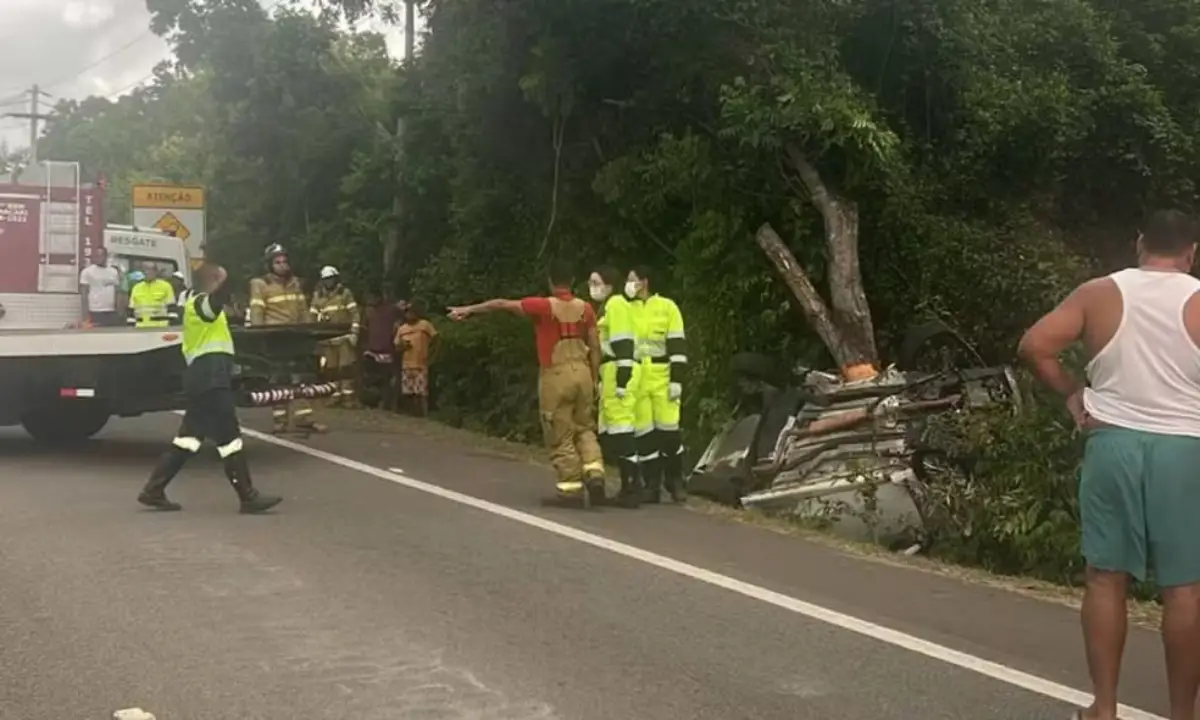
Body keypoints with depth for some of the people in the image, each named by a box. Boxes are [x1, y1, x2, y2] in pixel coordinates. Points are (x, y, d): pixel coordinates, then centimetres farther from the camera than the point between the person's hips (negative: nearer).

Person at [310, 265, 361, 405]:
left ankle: (348, 396, -3)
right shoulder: (317, 296, 10)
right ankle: (336, 395, 11)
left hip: (344, 336, -3)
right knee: (331, 368, 5)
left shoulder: (345, 293, 2)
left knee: (346, 367, -5)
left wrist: (354, 332, -11)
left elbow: (354, 314, -3)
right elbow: (313, 317, 12)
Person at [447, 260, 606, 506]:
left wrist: (469, 309, 5)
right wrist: (594, 378, 15)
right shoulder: (585, 308, 4)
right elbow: (595, 348, 6)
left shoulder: (544, 306, -8)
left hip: (556, 375, -4)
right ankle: (594, 471, -1)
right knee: (584, 428, 17)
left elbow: (502, 304, -4)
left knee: (561, 435, 5)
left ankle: (571, 486, 6)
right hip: (582, 372, 4)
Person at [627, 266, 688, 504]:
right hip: (635, 381, 3)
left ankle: (675, 482, 13)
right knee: (644, 434, 2)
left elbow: (677, 345, -1)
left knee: (669, 430, -3)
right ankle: (652, 486, 10)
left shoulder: (666, 306, 2)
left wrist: (677, 380, -8)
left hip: (663, 379, -3)